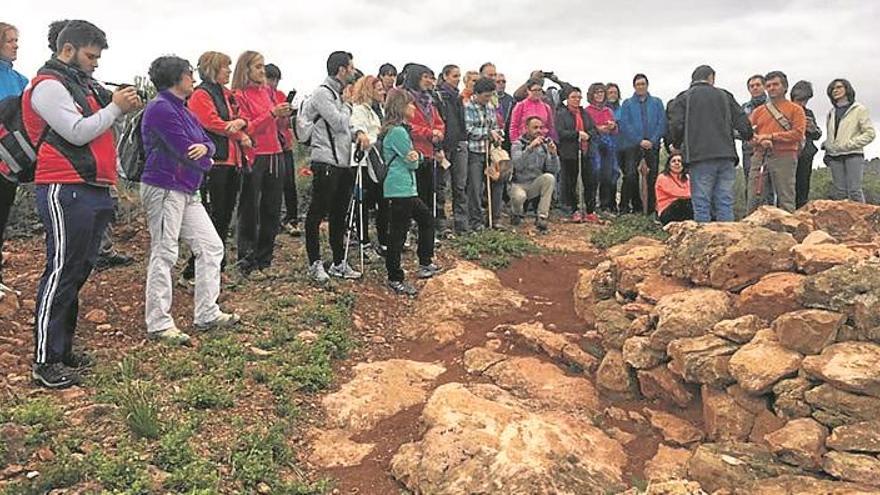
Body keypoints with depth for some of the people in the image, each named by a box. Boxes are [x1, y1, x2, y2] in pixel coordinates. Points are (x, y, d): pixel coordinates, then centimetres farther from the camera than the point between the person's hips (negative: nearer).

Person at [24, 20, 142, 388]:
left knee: (78, 272, 12)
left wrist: (122, 109, 7)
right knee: (61, 272, -9)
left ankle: (62, 349, 21)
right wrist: (115, 107, -8)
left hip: (92, 190, 10)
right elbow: (77, 132, -16)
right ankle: (45, 362, -3)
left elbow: (97, 125, 23)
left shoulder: (81, 84, 22)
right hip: (65, 191, -10)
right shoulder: (48, 86, -8)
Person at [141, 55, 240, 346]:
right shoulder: (161, 109, -12)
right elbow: (183, 149, -17)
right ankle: (158, 324, 3)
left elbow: (208, 143, 13)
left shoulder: (183, 111, 19)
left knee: (211, 247, 9)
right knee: (164, 254, -5)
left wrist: (204, 148, -12)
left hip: (188, 191, 10)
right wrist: (206, 162, 3)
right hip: (164, 188, -10)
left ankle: (207, 314, 16)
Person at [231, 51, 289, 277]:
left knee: (272, 210, 9)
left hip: (275, 155, 6)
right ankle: (246, 260, 5)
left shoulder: (268, 91, 14)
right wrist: (271, 113, -19)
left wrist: (284, 116, -2)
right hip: (254, 157, -6)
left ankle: (264, 259, 19)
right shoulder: (240, 95, -4)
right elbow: (245, 128, -12)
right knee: (250, 210, -2)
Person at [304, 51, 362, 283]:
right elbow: (338, 123, -16)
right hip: (326, 162, -9)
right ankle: (315, 263, 7)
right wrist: (347, 109, 3)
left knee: (339, 215, 13)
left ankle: (339, 263, 21)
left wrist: (359, 133, 2)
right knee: (317, 213, -1)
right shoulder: (322, 93, -9)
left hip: (344, 163, 9)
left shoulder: (339, 96, 19)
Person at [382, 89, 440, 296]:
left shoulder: (400, 129, 17)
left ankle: (425, 264, 27)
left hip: (406, 189, 11)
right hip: (401, 188, -11)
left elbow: (415, 158, 12)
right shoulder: (398, 131, -16)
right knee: (399, 232, -5)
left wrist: (417, 156, -8)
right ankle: (395, 279, 1)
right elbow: (412, 163, -15)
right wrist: (414, 158, 4)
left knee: (426, 218, 20)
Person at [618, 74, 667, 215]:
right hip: (633, 145, -1)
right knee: (630, 175, -13)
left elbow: (662, 123, 5)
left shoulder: (657, 103, 11)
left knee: (653, 177, 2)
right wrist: (640, 141, -10)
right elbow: (625, 125, -1)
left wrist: (653, 141, -9)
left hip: (652, 145, 2)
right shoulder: (627, 104, 8)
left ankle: (652, 208, 8)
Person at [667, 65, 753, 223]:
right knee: (725, 203, 5)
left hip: (699, 157, -3)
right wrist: (748, 137, 31)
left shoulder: (684, 98, 7)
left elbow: (676, 125, -5)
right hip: (726, 156, 3)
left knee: (702, 204, -2)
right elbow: (743, 122, 11)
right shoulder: (725, 96, 16)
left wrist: (676, 145, 13)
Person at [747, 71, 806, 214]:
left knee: (786, 199, -4)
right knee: (754, 199, -1)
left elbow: (798, 133, -4)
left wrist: (772, 136, -9)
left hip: (784, 157, -3)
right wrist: (761, 141, -9)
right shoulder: (758, 111, 19)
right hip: (760, 157, 3)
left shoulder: (795, 109, 8)